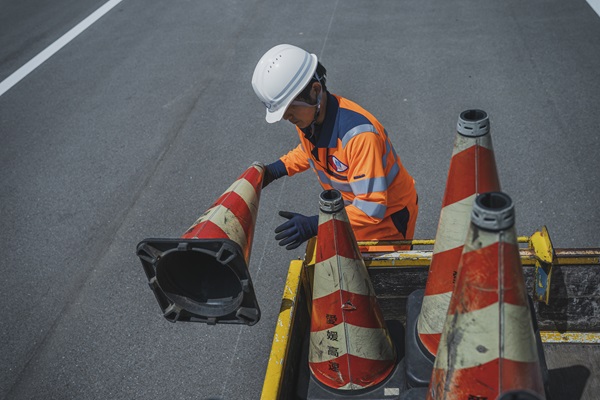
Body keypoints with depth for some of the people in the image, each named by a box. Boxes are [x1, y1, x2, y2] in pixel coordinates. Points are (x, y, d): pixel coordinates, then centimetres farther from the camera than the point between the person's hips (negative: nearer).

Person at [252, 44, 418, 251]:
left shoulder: (359, 133, -38)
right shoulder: (307, 116, -13)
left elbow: (371, 207, -36)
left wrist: (315, 225, -44)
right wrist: (276, 169, -3)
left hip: (387, 215, -7)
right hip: (350, 207, 7)